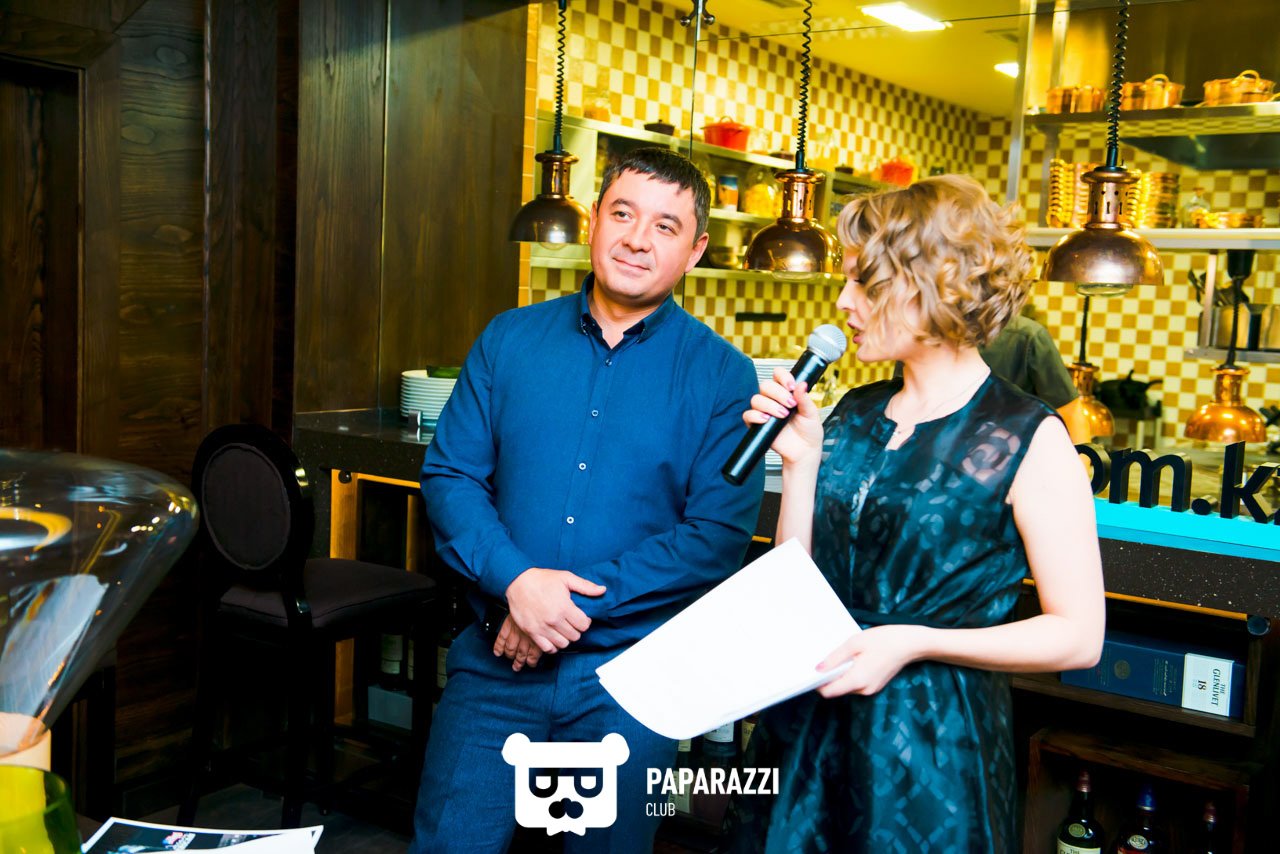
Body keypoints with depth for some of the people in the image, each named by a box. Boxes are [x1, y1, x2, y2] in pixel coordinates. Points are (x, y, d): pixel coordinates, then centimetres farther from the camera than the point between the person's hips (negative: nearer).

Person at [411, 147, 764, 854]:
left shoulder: (721, 374, -5)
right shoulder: (508, 339, 3)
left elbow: (720, 535, -11)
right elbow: (449, 475, 0)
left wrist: (579, 600, -17)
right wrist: (516, 579, -17)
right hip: (496, 662, 2)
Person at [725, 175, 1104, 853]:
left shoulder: (1027, 438, -11)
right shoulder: (853, 416, 5)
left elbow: (1077, 636, -11)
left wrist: (917, 643, -18)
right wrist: (800, 461, -7)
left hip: (933, 746, -5)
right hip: (806, 729, 5)